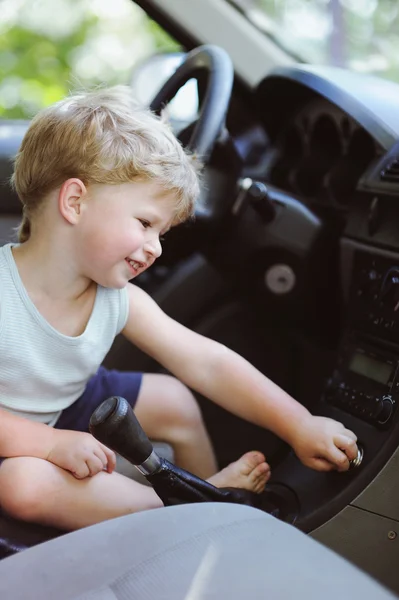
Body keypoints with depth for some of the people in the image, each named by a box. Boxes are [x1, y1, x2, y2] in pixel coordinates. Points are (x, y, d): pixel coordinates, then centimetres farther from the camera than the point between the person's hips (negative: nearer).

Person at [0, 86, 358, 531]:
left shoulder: (119, 302, -16)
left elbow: (207, 364, -16)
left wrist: (298, 426, -19)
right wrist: (51, 443, -37)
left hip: (68, 407, 6)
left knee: (174, 401, 5)